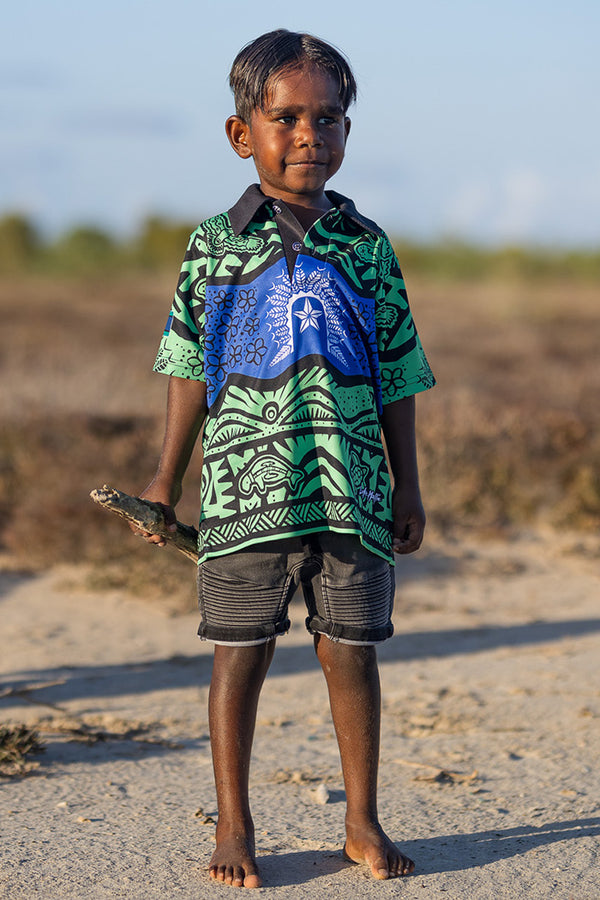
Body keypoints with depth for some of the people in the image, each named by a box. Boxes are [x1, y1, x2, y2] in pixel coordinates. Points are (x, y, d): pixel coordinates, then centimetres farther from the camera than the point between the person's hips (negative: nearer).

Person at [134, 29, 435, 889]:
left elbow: (398, 374, 10)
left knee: (351, 652, 6)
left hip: (352, 487, 1)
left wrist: (408, 484, 8)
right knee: (240, 652, 4)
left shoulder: (367, 246, 6)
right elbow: (189, 368, 7)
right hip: (247, 486, -1)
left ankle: (364, 824, 19)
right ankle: (234, 828, 15)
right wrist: (166, 479, 6)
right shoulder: (216, 245, 2)